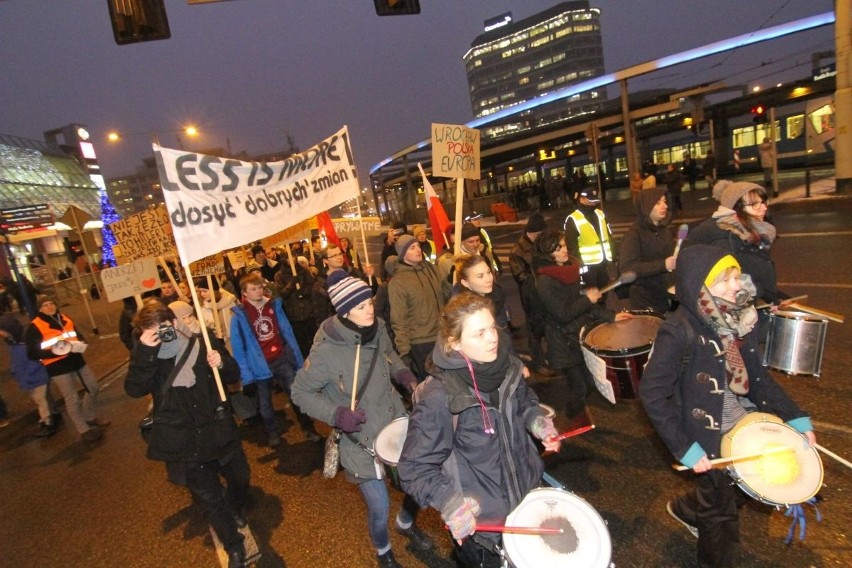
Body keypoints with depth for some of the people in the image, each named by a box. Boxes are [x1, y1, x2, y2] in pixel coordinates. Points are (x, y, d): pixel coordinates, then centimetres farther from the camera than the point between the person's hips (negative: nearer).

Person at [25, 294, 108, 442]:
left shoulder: (65, 319, 9)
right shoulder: (35, 327, -10)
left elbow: (79, 335, 19)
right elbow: (32, 353, -13)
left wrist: (80, 344, -5)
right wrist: (54, 351, -28)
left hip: (76, 360, 7)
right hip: (57, 367, -6)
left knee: (93, 387, 16)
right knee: (72, 399, 0)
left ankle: (91, 418, 37)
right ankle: (84, 430, 14)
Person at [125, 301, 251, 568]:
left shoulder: (203, 343, -8)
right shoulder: (145, 354, -6)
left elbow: (234, 376, -1)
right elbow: (134, 389, -23)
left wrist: (221, 363, -22)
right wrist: (146, 352, -32)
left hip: (218, 429, 1)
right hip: (184, 441, -1)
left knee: (240, 476, 20)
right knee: (209, 496, 9)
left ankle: (236, 508, 57)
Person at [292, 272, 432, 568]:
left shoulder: (378, 328, -9)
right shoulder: (326, 350, -24)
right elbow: (300, 392, -12)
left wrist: (404, 374, -5)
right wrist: (337, 414, -24)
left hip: (396, 421, 5)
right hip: (360, 438, -5)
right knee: (379, 506, 2)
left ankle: (406, 522, 49)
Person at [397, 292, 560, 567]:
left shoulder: (506, 365, -11)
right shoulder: (437, 399, -30)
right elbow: (416, 468, -22)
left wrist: (539, 424, -8)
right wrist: (451, 504, -33)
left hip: (528, 491, 7)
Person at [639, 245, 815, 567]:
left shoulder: (737, 320, -5)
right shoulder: (680, 333, -28)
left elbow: (756, 376, 8)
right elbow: (652, 394, -26)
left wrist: (796, 417, 4)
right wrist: (685, 448, -24)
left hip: (743, 425, 7)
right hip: (709, 437, -7)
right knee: (722, 514, 14)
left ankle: (688, 509, 48)